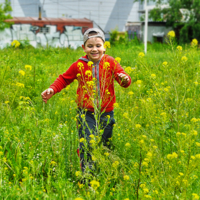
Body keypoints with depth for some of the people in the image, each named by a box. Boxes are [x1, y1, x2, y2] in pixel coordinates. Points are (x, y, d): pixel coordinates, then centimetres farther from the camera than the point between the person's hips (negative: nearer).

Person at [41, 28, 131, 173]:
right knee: (87, 146, -10)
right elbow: (64, 79, 10)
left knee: (106, 146, 11)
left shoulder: (110, 63, -1)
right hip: (86, 113, -1)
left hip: (106, 113, 1)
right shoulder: (79, 65, -1)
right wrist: (52, 89, -5)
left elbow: (123, 77, -4)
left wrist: (125, 79, -28)